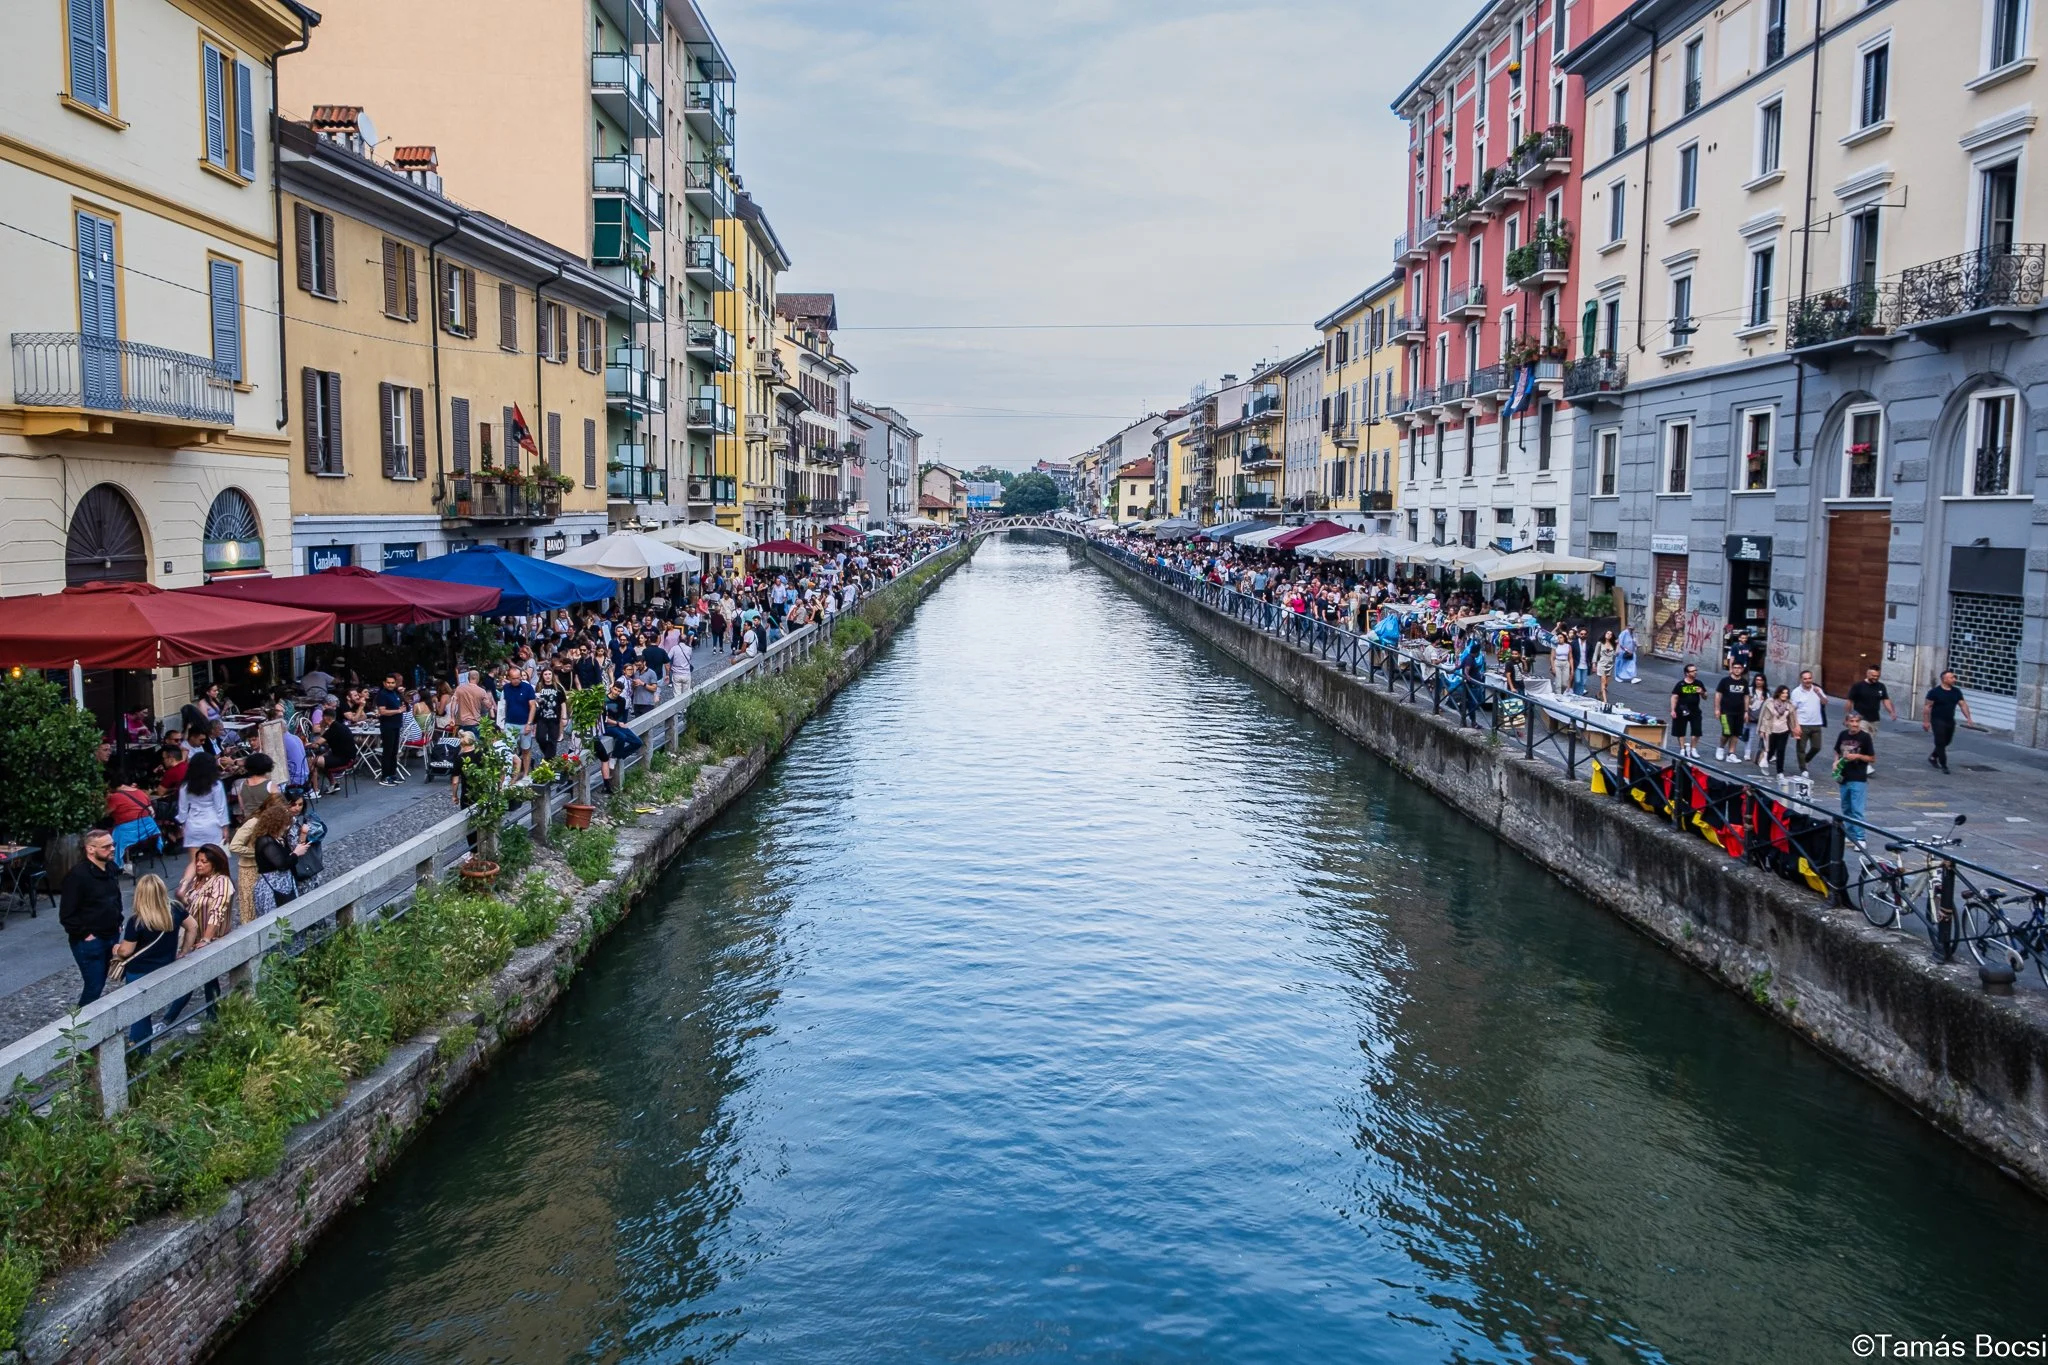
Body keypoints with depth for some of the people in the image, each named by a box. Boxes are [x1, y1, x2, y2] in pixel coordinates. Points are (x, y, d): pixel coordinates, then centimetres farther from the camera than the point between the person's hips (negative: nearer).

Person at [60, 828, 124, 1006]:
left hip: (110, 937, 8)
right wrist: (84, 934, -16)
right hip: (89, 942, -7)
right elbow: (66, 915, -19)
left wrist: (118, 923, 14)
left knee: (100, 983, 16)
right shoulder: (77, 875, -20)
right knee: (93, 986, -4)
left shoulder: (111, 868, 4)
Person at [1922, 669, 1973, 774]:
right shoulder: (1935, 691, -11)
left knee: (1945, 742, 14)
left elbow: (1963, 704, 8)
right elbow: (1927, 706, -10)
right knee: (1940, 743, -8)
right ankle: (1944, 765, -5)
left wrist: (1968, 718, -3)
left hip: (1950, 721, 6)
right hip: (1938, 721, -6)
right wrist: (1926, 721, -15)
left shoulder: (1956, 691, 6)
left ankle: (1933, 757, 35)